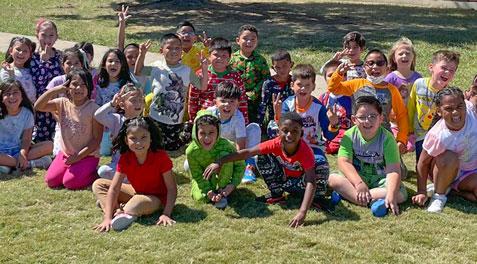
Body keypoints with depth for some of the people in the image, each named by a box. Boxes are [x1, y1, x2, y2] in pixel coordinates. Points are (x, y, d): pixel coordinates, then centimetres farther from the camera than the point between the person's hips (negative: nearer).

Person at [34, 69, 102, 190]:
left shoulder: (93, 109, -13)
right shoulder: (62, 103, -1)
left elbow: (96, 140, -13)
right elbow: (38, 106, -12)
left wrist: (78, 156, -17)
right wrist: (54, 90, -21)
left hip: (87, 155, -5)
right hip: (66, 153, 5)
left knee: (70, 182, -21)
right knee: (50, 181, -8)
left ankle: (94, 174, 7)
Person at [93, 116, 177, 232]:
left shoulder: (161, 156, -25)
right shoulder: (125, 159, -15)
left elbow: (172, 188, -22)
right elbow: (114, 188, -20)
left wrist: (166, 214, -33)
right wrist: (107, 218, -29)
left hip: (156, 197, -6)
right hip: (136, 192, 6)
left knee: (140, 201, -41)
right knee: (98, 184, -5)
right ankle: (117, 211, -22)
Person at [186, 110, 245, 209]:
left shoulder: (225, 145, -31)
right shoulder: (191, 151, -29)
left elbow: (240, 164, -18)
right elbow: (197, 176, -20)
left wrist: (233, 184, -30)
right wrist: (208, 192, -35)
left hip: (222, 176, 0)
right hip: (203, 178, 0)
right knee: (199, 196, -30)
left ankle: (222, 192, -15)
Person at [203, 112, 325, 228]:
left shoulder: (306, 152, -36)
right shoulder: (276, 144, -26)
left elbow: (311, 182, -44)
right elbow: (248, 152, -28)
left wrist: (302, 212, -56)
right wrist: (219, 162, -38)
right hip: (283, 179, 4)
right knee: (262, 158, -19)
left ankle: (313, 197, -3)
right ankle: (276, 194, -2)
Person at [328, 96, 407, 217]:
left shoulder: (387, 138, -17)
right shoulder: (349, 136, -11)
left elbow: (393, 170, -24)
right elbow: (344, 162, -21)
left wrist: (391, 195, -40)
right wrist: (359, 183, -37)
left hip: (380, 180, 0)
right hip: (356, 178, 1)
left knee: (400, 194, -29)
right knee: (333, 179, -27)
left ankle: (347, 194, -29)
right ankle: (373, 202, -34)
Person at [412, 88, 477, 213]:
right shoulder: (437, 136, -35)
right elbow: (423, 163, -23)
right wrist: (421, 192, -24)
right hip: (445, 171, -4)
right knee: (449, 157, -41)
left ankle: (451, 187, 2)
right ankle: (439, 194, -13)